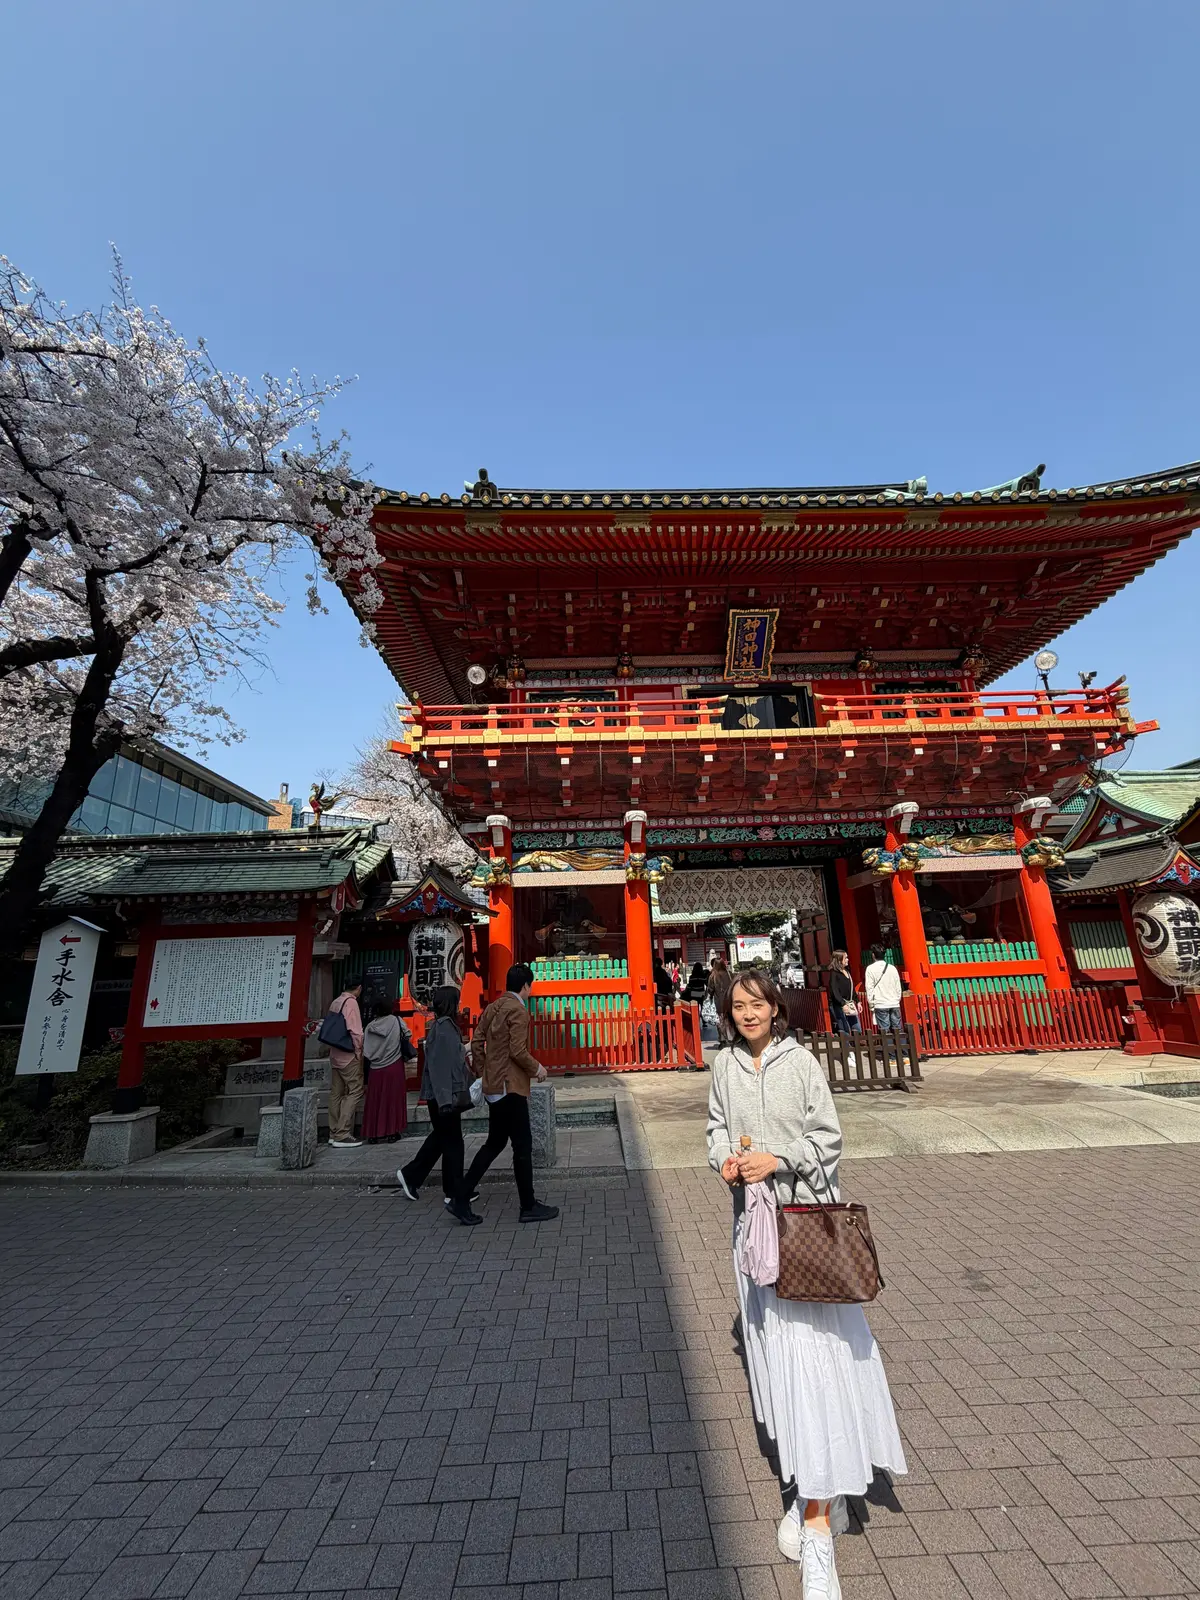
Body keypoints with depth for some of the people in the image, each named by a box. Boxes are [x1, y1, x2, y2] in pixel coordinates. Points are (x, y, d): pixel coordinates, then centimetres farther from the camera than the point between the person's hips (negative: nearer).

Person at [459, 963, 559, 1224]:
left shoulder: (493, 1008, 10)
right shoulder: (518, 1010, -16)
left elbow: (477, 1042, 11)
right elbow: (518, 1051, -22)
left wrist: (481, 1073, 18)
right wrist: (537, 1069, -7)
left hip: (493, 1085, 9)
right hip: (510, 1086, -9)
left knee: (495, 1143, 18)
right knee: (522, 1145, 3)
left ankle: (462, 1199, 18)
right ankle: (529, 1207, 14)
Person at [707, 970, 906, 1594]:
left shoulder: (800, 1061, -11)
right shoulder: (725, 1064, 1)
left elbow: (828, 1138, -8)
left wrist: (777, 1159, -19)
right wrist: (724, 1159, -8)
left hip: (805, 1211, -4)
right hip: (753, 1214, 4)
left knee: (812, 1348, -5)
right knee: (770, 1345, 14)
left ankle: (816, 1518, 7)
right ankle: (817, 1486, 35)